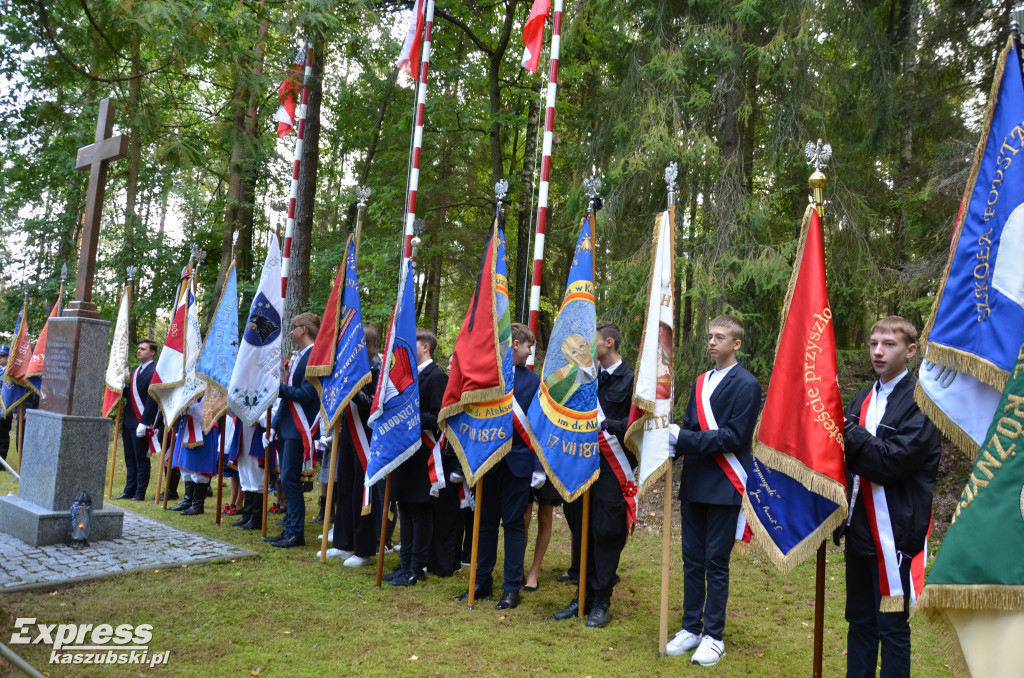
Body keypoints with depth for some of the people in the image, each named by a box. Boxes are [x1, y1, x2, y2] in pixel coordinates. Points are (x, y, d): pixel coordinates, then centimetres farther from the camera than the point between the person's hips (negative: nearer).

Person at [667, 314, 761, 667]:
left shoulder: (746, 384, -8)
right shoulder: (700, 382, 13)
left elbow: (735, 437, -17)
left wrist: (686, 439, -22)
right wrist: (676, 442, -8)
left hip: (723, 487, -6)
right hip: (694, 484, 6)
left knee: (716, 563, 3)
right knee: (692, 559, 13)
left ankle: (714, 637, 16)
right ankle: (691, 628, 25)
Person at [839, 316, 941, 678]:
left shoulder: (920, 402, -10)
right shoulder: (863, 400, 13)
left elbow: (892, 461, -20)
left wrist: (847, 432, -20)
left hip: (894, 531, -7)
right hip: (860, 528, 7)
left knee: (892, 627, 5)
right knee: (860, 621, 15)